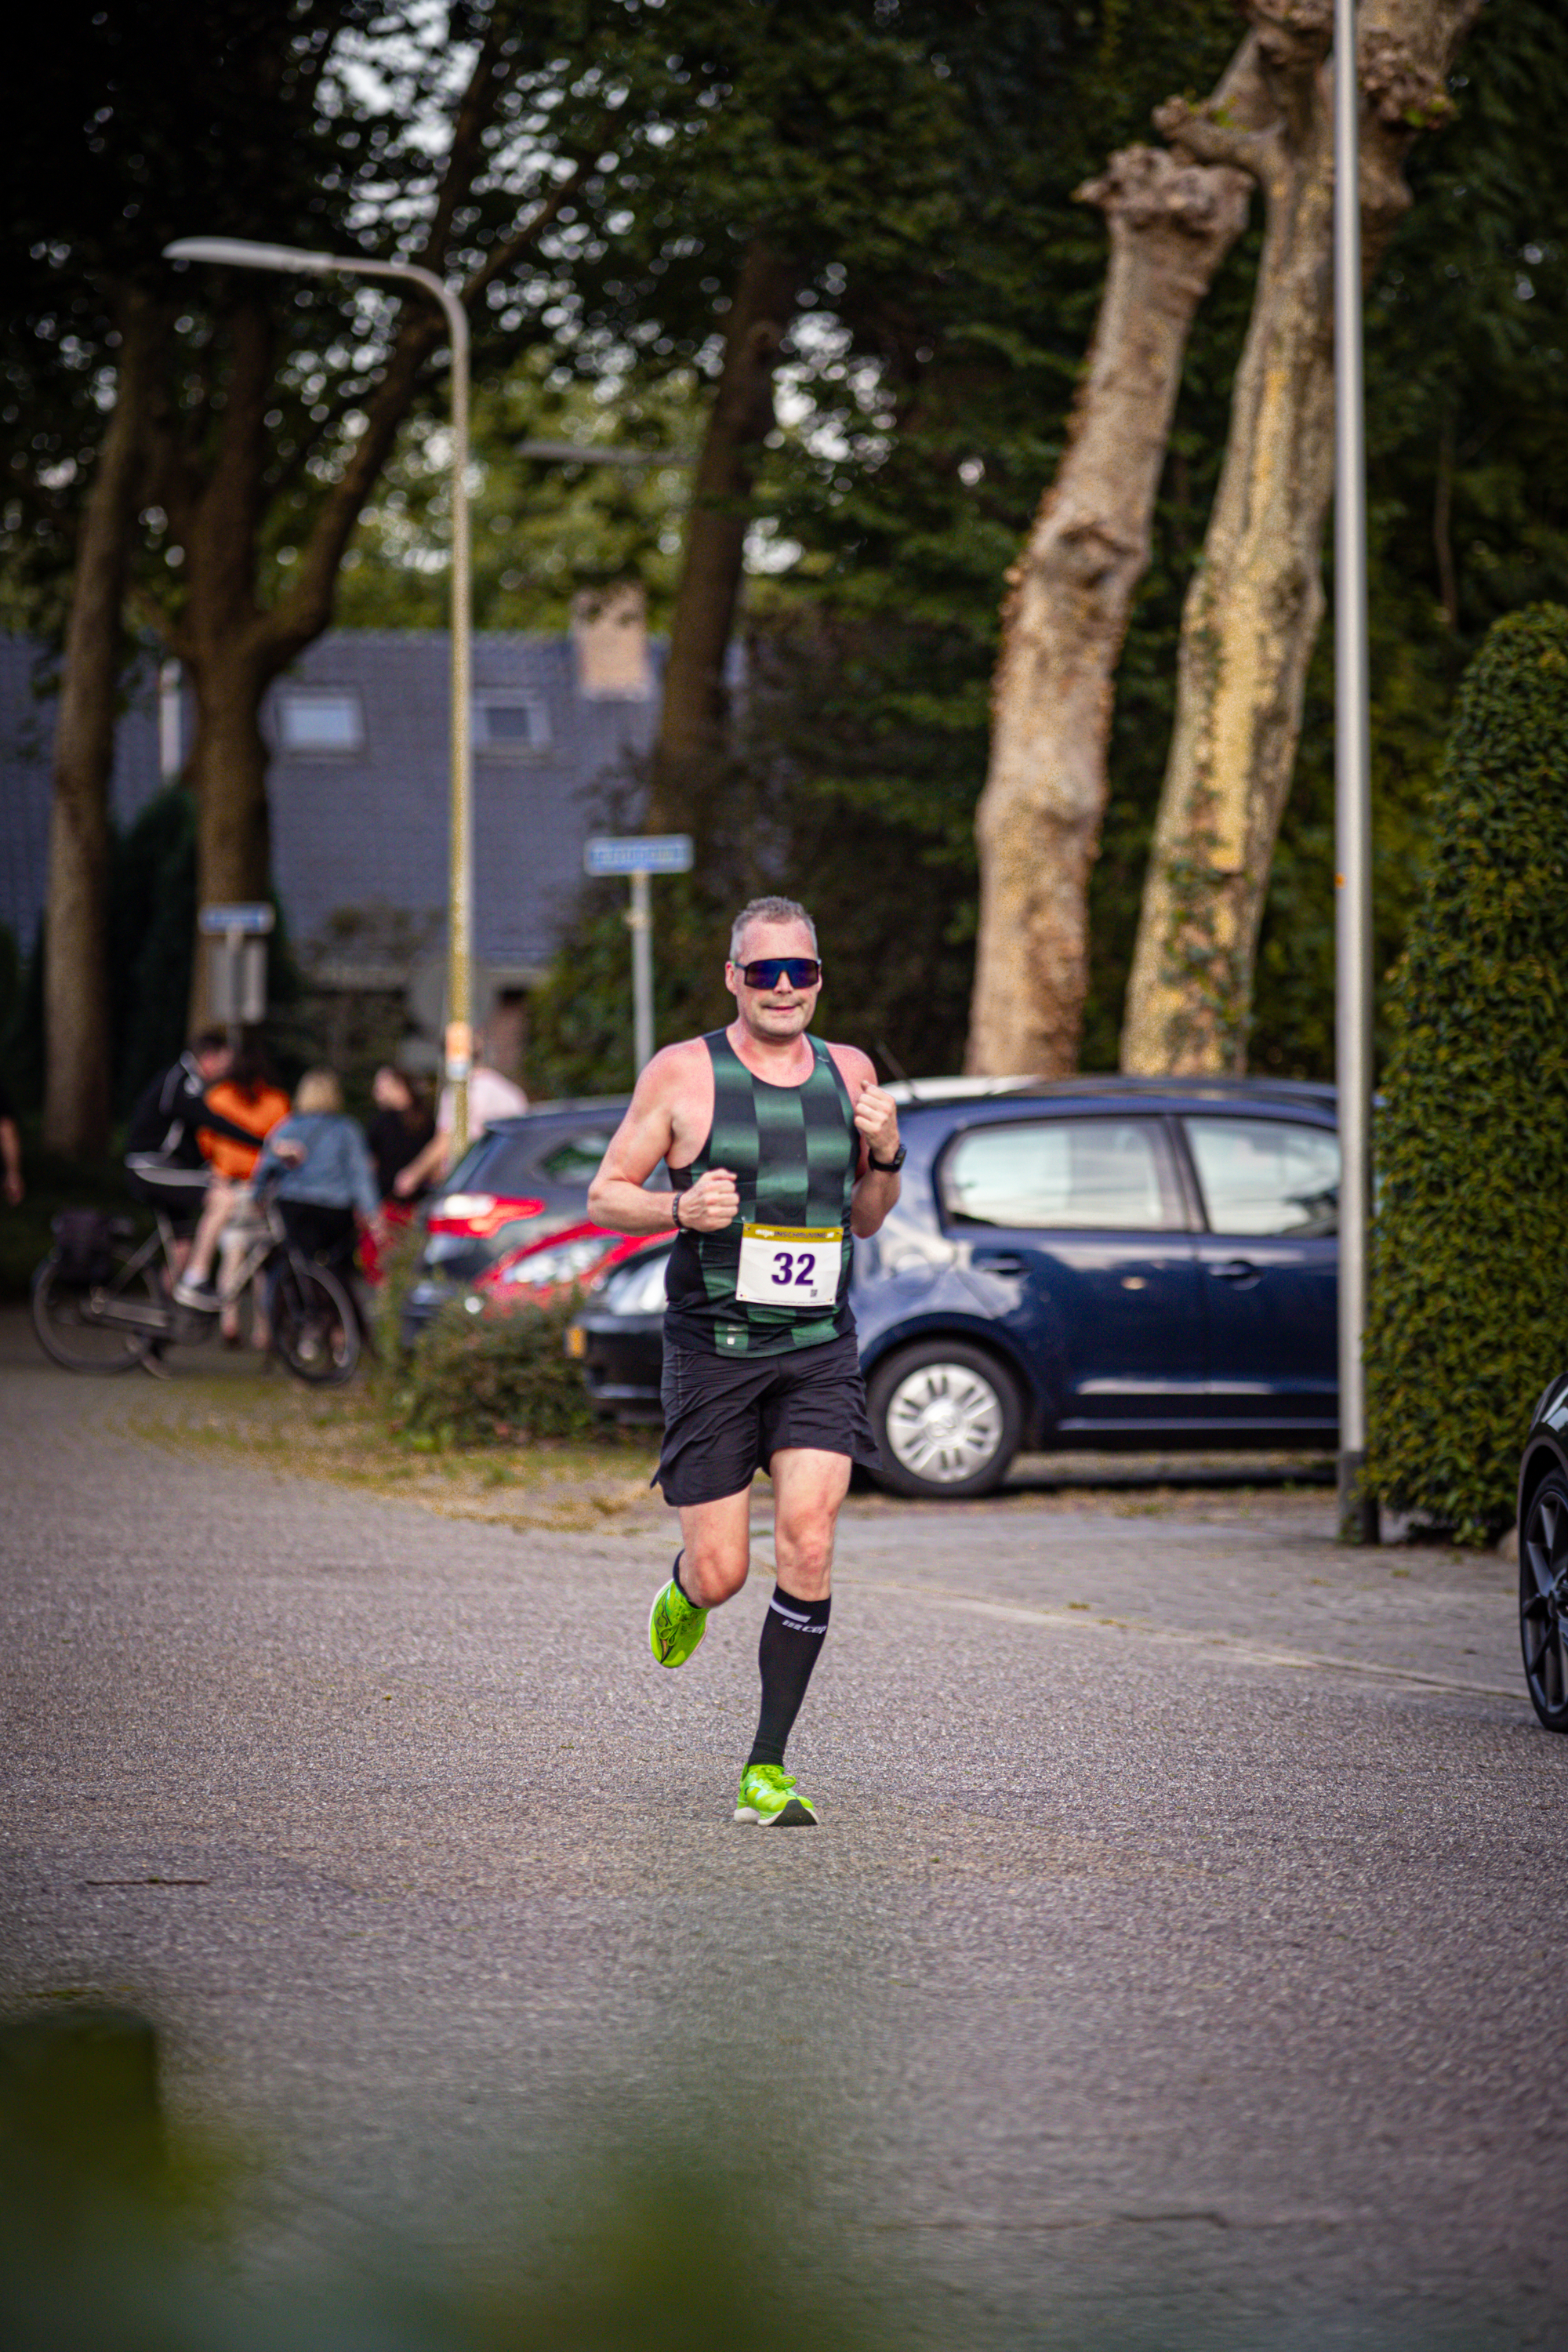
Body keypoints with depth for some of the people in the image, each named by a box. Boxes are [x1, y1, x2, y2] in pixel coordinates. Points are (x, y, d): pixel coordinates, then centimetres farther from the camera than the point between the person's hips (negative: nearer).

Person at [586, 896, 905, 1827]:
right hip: (713, 1352, -2)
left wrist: (886, 1156, -1)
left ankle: (768, 1766, -7)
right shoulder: (683, 1074, -3)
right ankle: (685, 1588, 39)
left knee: (809, 1541, -15)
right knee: (722, 1572, -1)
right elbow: (604, 1196, 2)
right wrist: (679, 1208, -17)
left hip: (820, 1350, 2)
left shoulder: (848, 1072, 9)